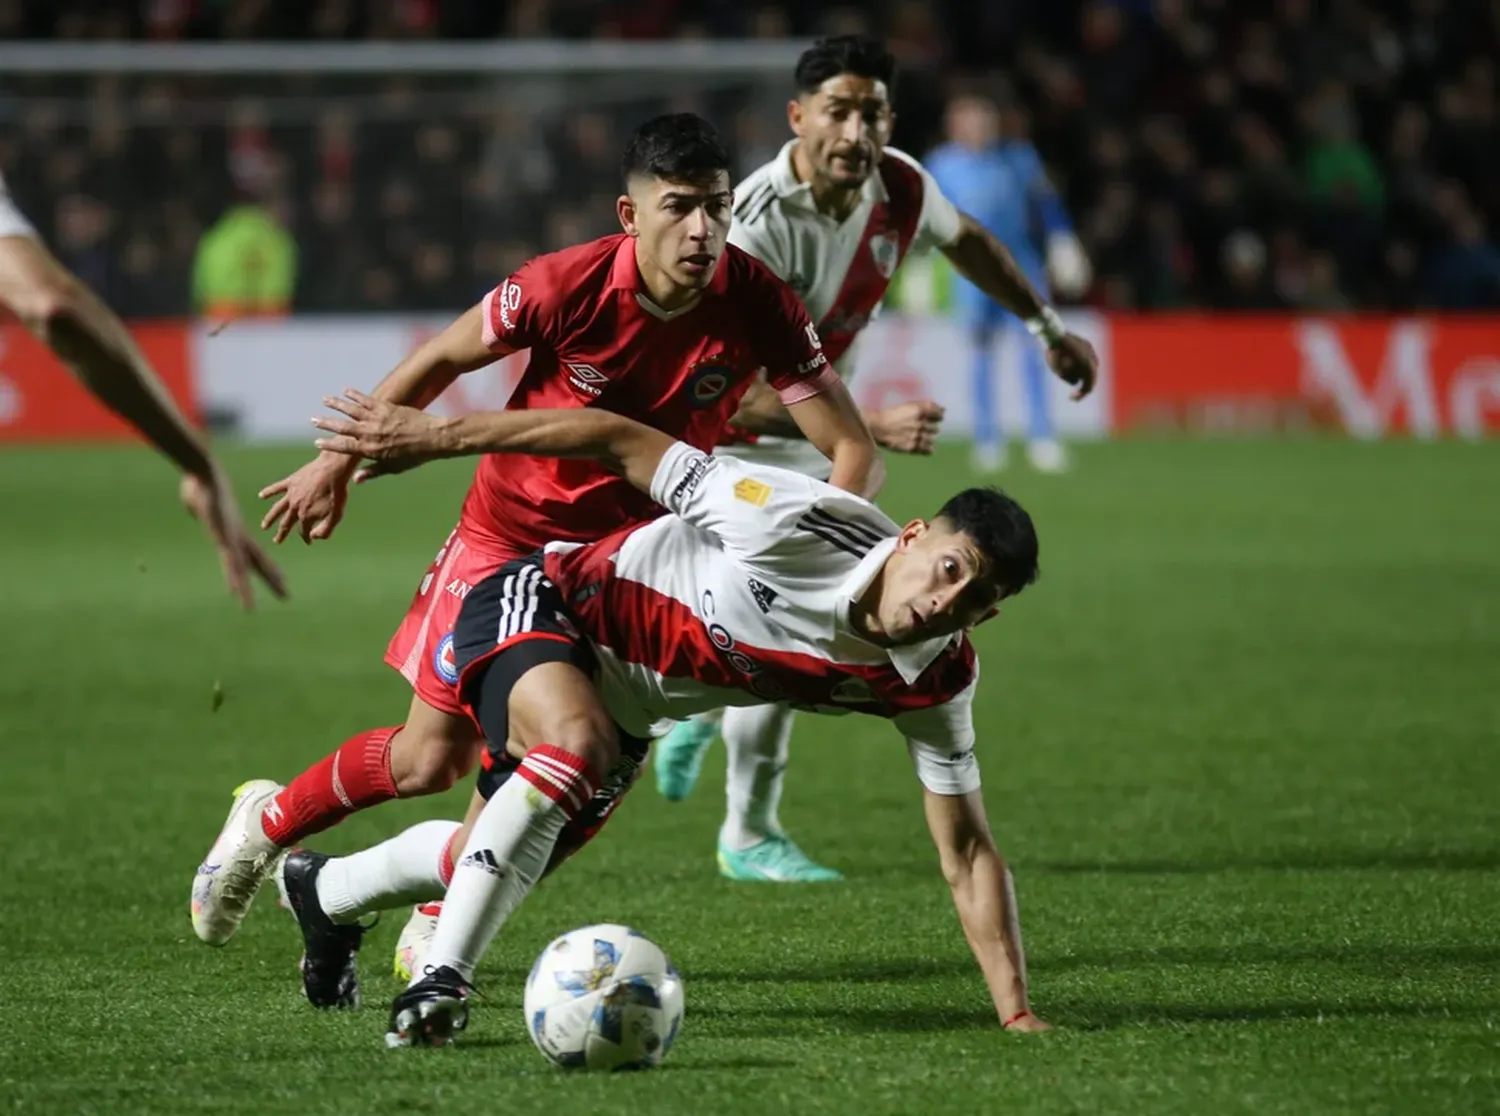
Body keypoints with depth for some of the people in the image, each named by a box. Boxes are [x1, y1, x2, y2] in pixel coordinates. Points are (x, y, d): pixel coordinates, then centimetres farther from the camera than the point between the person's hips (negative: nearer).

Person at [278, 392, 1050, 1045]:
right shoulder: (805, 525, -36)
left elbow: (966, 854, -11)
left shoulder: (935, 683, -18)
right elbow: (625, 443, -28)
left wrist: (1014, 1010, -18)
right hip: (541, 603, -7)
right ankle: (441, 978, -29)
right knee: (576, 743, -39)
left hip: (624, 710, 7)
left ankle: (326, 893, 52)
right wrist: (436, 436, -26)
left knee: (484, 864, 19)